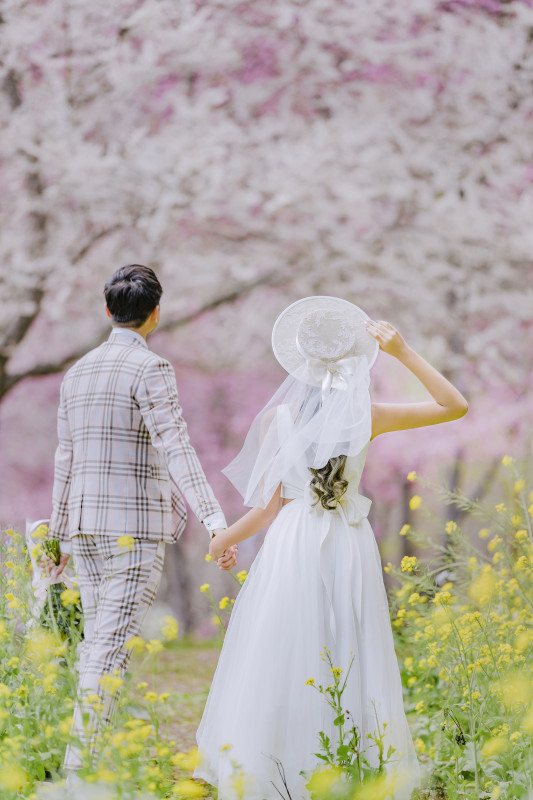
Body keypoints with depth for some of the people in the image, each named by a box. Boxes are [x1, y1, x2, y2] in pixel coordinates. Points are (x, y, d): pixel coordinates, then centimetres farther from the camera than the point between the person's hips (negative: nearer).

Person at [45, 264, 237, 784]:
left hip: (86, 527, 7)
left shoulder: (78, 373, 13)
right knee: (112, 649, -10)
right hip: (135, 529, -7)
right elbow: (175, 451, -20)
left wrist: (60, 538, 26)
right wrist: (215, 522, -26)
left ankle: (88, 759, 15)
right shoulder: (149, 370, -9)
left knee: (97, 641, 14)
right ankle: (80, 770, -16)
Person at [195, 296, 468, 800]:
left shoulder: (276, 419, -5)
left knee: (281, 665, 4)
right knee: (349, 659, 8)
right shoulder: (366, 418, -3)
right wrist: (404, 354, -3)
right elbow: (455, 406, 2)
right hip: (349, 549, 1)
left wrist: (224, 539, 12)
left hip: (294, 545, -1)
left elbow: (270, 506, -3)